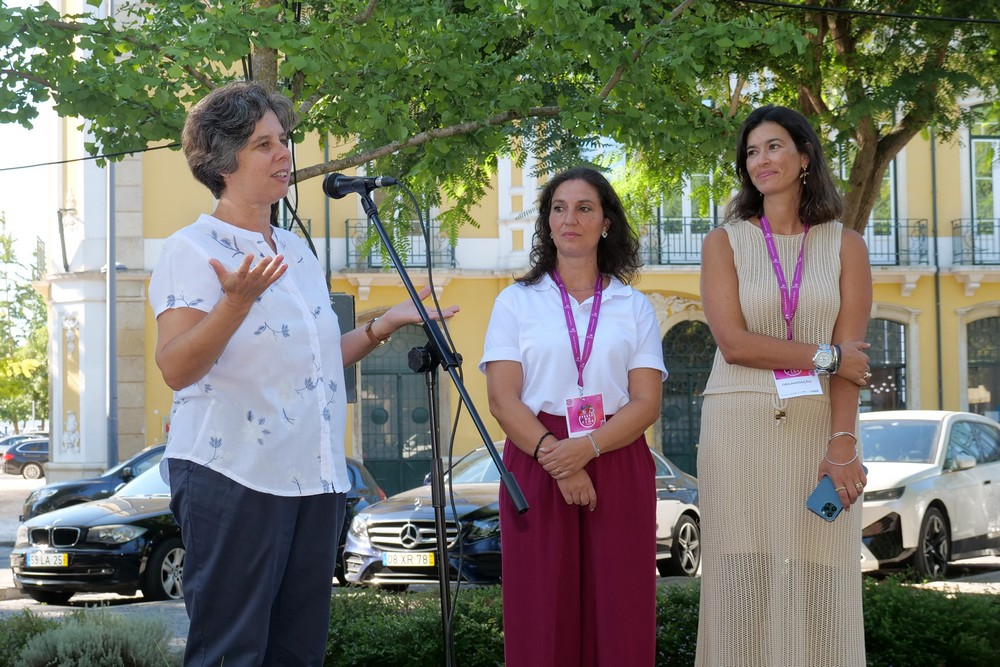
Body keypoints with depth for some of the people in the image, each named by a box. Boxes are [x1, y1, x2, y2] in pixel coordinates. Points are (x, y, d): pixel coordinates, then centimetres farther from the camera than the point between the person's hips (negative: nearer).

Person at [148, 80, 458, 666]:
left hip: (314, 478, 7)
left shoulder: (297, 251, 18)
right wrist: (238, 301, -30)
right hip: (234, 476, -7)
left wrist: (385, 325, 16)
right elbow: (176, 369, -17)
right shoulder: (194, 249, -6)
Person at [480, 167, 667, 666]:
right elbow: (503, 399, -2)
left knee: (618, 614, -3)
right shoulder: (516, 301, 8)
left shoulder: (635, 308, 11)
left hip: (617, 469, 1)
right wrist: (555, 456, -16)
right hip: (537, 467, -1)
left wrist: (586, 448, -15)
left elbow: (646, 403, 1)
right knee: (544, 614, -3)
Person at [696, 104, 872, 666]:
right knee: (744, 584, -1)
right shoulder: (725, 244, 7)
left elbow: (851, 356, -3)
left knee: (818, 590, -1)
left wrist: (842, 445, -13)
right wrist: (824, 357, -8)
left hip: (818, 428, 0)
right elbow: (734, 343, -6)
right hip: (740, 429, 0)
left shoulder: (845, 246, 8)